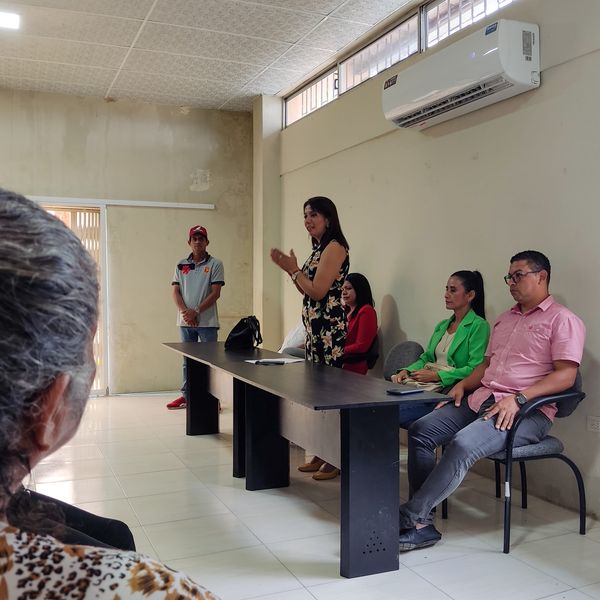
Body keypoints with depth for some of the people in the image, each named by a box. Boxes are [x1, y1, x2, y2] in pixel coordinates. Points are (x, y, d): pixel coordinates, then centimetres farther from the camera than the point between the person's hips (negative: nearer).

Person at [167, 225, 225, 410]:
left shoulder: (215, 264, -1)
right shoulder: (181, 265, 10)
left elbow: (215, 293, -7)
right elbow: (176, 292, 7)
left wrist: (196, 311, -14)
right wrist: (185, 311, -10)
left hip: (207, 321, -4)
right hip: (186, 321, 4)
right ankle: (186, 395, 20)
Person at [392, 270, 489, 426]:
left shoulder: (479, 326, -3)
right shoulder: (442, 325, 22)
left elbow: (474, 369, -13)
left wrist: (437, 375, -16)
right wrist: (406, 371, 2)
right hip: (424, 383, 7)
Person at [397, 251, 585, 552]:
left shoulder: (562, 320, -1)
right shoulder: (504, 319, 24)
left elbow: (566, 374, -12)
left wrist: (519, 398, -23)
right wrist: (463, 384, 7)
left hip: (526, 410, -8)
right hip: (481, 399, 8)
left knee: (462, 445, -33)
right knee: (420, 430, -12)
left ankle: (408, 516, -24)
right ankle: (421, 524, -14)